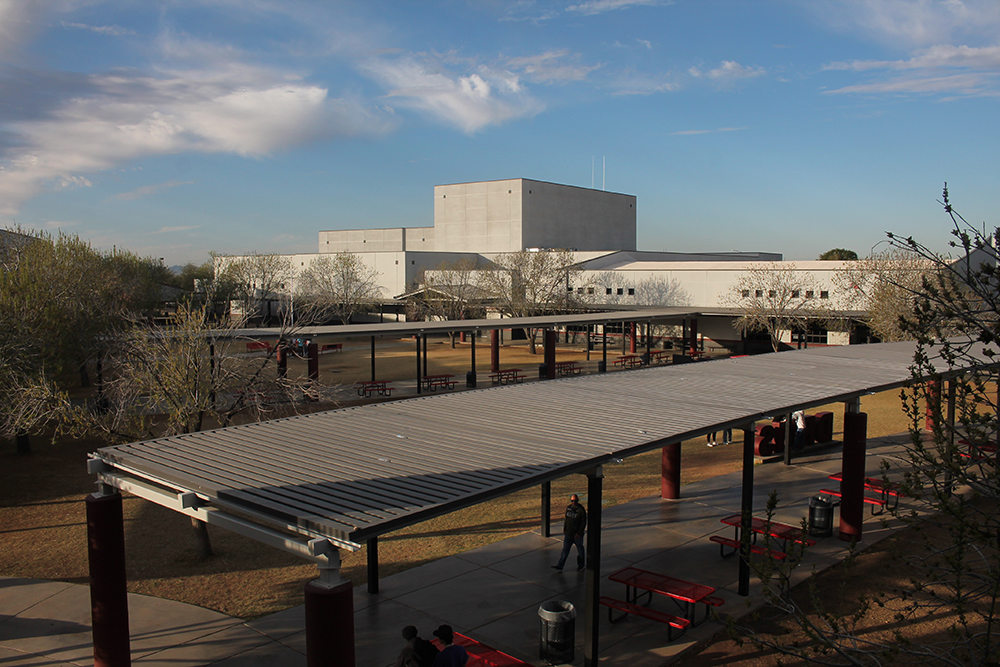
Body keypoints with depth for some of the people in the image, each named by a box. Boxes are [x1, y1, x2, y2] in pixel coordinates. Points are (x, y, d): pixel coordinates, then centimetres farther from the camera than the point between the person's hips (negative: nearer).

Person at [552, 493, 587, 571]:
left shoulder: (581, 510, -15)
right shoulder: (568, 507, 2)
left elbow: (584, 523, -13)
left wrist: (579, 533, -16)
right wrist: (564, 529, 12)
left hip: (577, 534, -4)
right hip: (568, 533, 4)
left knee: (580, 550, 11)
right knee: (565, 548, 4)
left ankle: (581, 565, 27)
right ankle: (560, 565, 6)